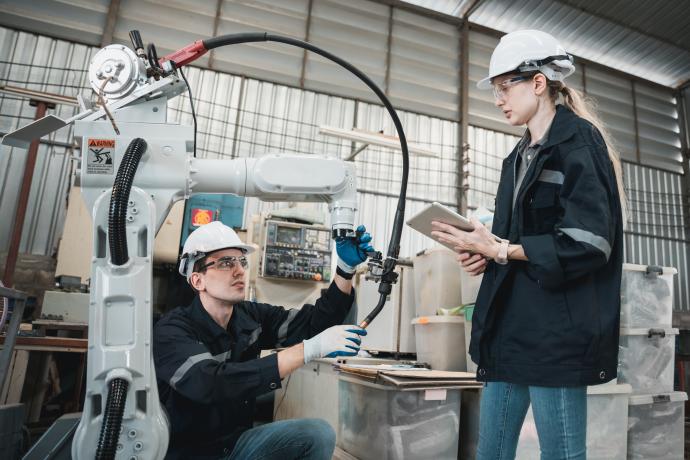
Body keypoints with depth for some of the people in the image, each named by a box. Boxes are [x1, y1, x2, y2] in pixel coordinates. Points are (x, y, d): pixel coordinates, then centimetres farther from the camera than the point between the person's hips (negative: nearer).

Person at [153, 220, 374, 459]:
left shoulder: (252, 316, -4)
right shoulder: (171, 331, -20)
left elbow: (316, 322, -5)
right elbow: (213, 384, -36)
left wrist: (346, 267, -20)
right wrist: (308, 349, -41)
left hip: (237, 440, 4)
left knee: (319, 433, -15)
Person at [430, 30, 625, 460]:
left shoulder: (578, 140, -5)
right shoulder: (519, 157, 19)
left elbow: (589, 243, -15)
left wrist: (501, 251, -13)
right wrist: (487, 252, 3)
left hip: (557, 331, -8)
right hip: (510, 328, 8)